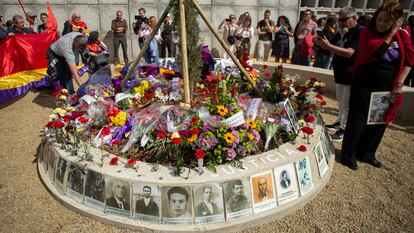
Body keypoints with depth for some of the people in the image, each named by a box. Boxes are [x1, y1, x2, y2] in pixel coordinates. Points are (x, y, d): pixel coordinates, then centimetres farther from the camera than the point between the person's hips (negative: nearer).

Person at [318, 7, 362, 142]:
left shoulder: (360, 33, -16)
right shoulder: (341, 33, 9)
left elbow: (349, 52, -28)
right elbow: (333, 48, 14)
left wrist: (329, 46, -33)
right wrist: (324, 44, -7)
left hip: (351, 75, -8)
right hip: (340, 73, 8)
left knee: (346, 103, 0)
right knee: (341, 101, 19)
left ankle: (344, 129, 10)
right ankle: (340, 122, 33)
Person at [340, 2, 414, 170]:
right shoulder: (367, 33, -8)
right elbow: (376, 51, -24)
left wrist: (399, 84, -5)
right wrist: (390, 34, -17)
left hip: (387, 88, 4)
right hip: (365, 84, -4)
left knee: (379, 122, 12)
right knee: (357, 120, 1)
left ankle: (366, 153, 30)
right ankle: (348, 154, 16)